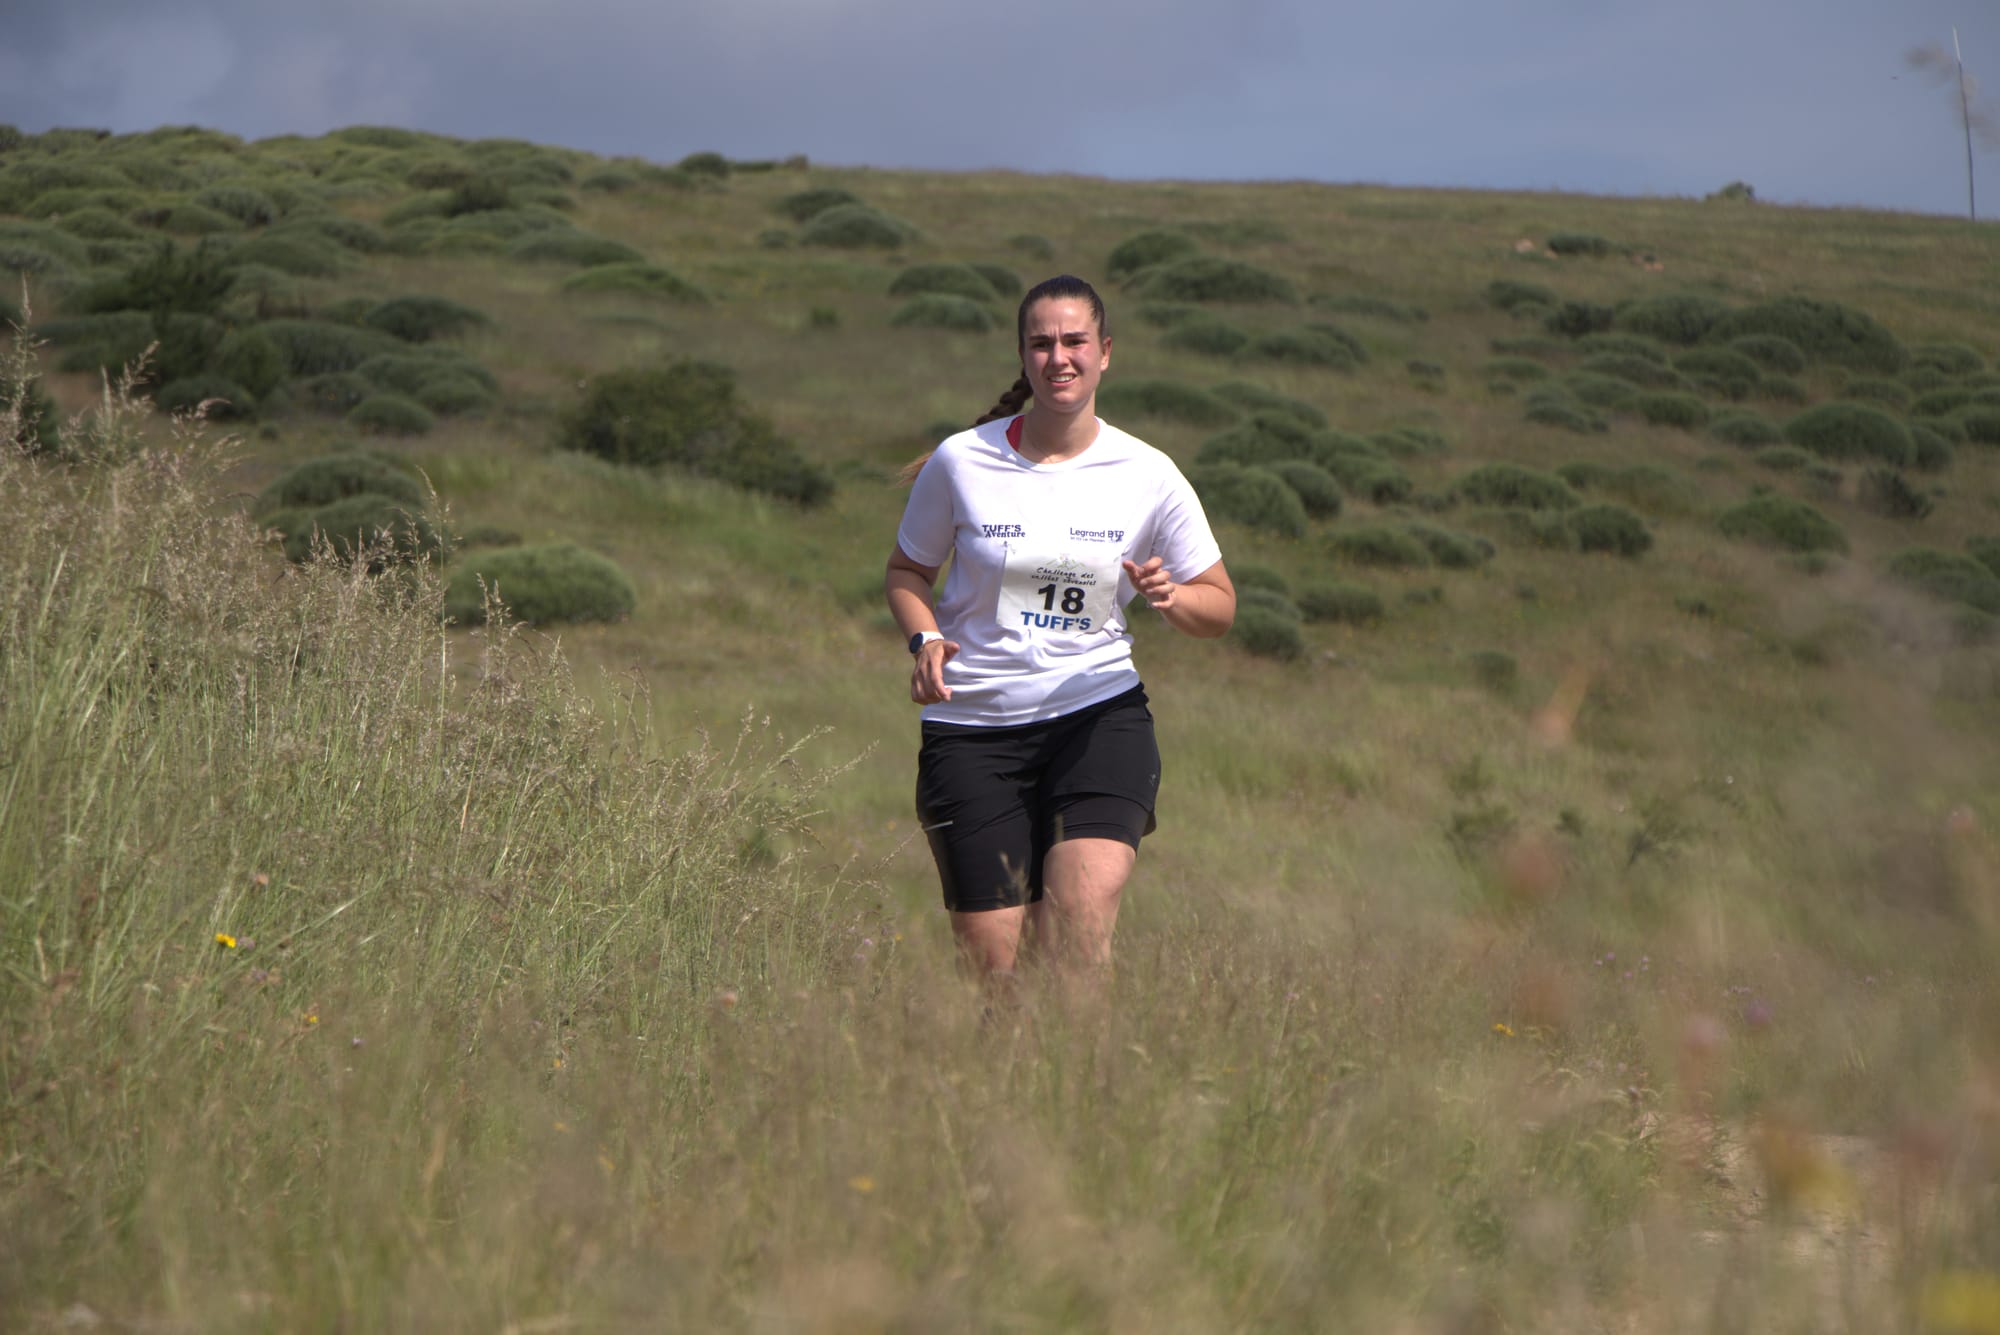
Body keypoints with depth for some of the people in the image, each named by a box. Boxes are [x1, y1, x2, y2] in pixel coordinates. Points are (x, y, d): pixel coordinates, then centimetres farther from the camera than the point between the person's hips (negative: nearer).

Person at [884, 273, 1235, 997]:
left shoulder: (1148, 475, 1)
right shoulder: (961, 462, -1)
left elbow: (1220, 605, 10)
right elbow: (906, 571, 14)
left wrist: (1171, 597, -13)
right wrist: (926, 638, -7)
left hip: (1100, 713, 0)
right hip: (973, 727, 0)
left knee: (1084, 911, -24)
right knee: (993, 960, -6)